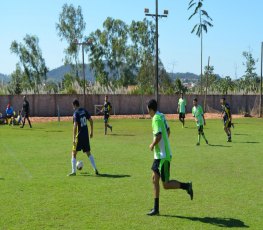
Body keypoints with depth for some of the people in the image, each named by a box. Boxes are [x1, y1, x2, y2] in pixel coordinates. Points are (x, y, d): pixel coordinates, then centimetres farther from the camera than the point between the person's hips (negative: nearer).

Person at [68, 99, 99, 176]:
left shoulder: (76, 113, -13)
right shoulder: (84, 111, 6)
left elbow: (75, 126, -20)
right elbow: (91, 120, 9)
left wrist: (74, 138, -18)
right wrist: (91, 131, 18)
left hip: (79, 136, -6)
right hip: (86, 135, 6)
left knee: (74, 153, 4)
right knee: (88, 153, 15)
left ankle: (73, 171, 3)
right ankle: (95, 169, 11)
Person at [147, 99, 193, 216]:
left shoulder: (156, 119, -18)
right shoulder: (161, 116, 10)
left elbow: (158, 136, -28)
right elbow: (168, 131, 20)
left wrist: (152, 145, -11)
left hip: (163, 156, -10)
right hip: (159, 155, 10)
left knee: (166, 185, -4)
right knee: (155, 179, 9)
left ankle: (186, 186, 7)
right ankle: (156, 208, 13)